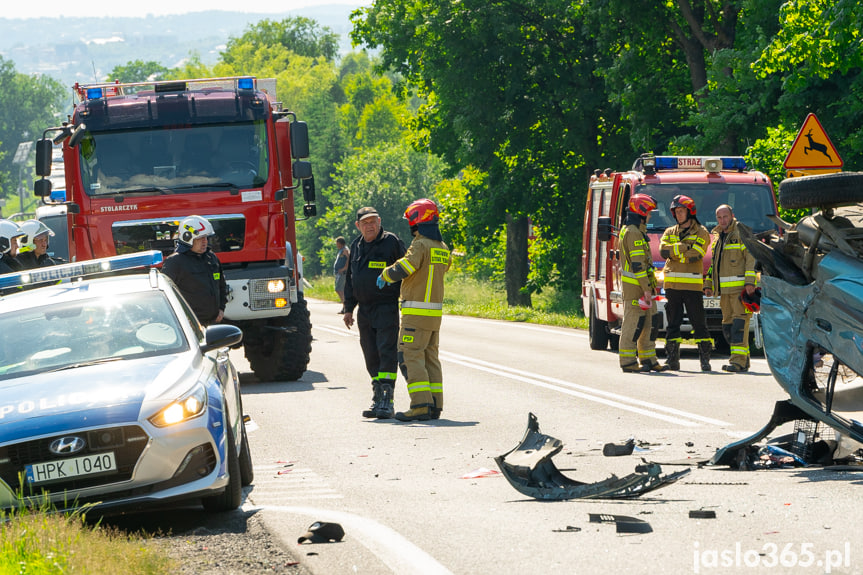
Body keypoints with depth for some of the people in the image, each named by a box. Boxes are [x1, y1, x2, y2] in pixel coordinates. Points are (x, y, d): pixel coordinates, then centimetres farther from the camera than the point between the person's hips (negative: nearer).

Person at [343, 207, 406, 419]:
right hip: (365, 310, 6)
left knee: (387, 352, -12)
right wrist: (349, 308, 17)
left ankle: (388, 401, -14)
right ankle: (377, 399, 12)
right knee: (371, 356, 7)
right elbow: (350, 279, 21)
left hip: (387, 308, -6)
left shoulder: (391, 242, -5)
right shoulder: (356, 246, 14)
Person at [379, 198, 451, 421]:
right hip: (435, 311, 9)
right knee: (430, 357, 12)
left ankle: (421, 405, -18)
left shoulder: (420, 246, -14)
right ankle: (435, 405, 11)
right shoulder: (442, 248, 13)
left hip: (416, 311, -9)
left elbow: (402, 269, -26)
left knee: (411, 357, -9)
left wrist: (385, 276, -4)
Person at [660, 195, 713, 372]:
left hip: (693, 285, -3)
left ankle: (705, 359, -1)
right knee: (673, 323, 4)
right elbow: (663, 251, -3)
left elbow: (695, 255, -12)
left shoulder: (701, 233, 4)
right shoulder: (669, 233, 16)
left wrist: (674, 252, -4)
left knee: (699, 323, -4)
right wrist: (685, 247, -11)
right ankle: (672, 359, 7)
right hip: (672, 284, 3)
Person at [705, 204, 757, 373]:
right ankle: (744, 359, 12)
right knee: (728, 324, 6)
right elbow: (714, 263, 28)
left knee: (739, 323, -13)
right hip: (724, 289, 8)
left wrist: (750, 282, -18)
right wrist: (708, 284, 21)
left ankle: (739, 361, -17)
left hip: (740, 288, -8)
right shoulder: (718, 237, 21)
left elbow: (751, 258, -10)